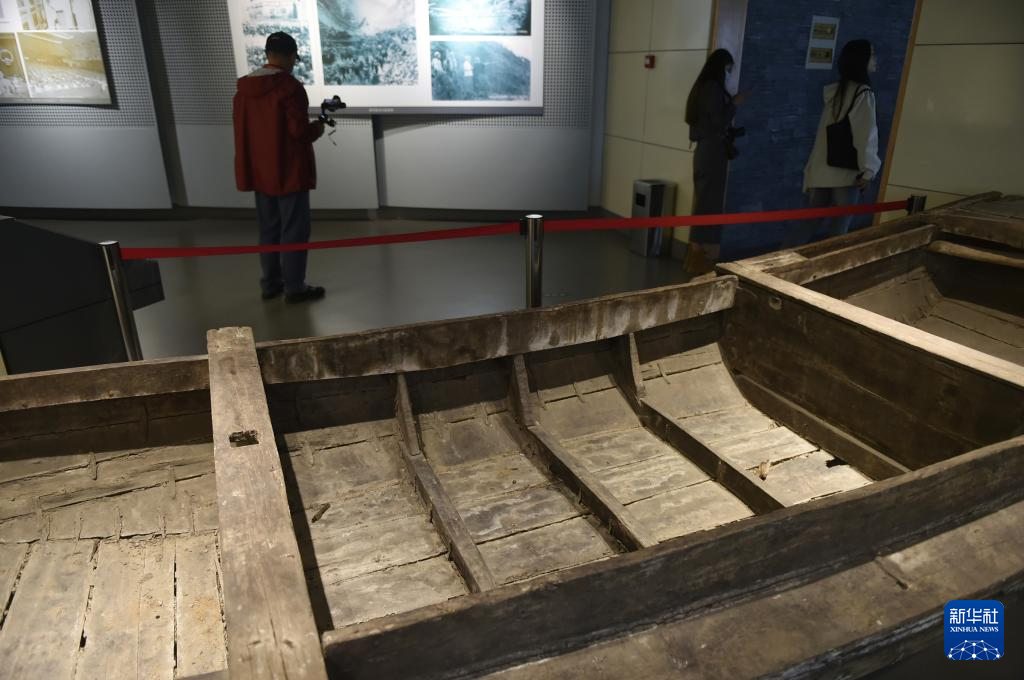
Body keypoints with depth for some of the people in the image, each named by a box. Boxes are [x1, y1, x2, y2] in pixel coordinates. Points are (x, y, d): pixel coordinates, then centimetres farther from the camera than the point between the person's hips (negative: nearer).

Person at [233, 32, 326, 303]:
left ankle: (270, 283, 23)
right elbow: (299, 130, -20)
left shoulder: (244, 89, 8)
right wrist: (317, 128, 1)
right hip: (289, 171, -7)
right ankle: (294, 287, 5)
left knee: (268, 229, 15)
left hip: (259, 171, 7)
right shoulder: (289, 86, -15)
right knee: (294, 230, 0)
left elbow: (242, 130, 14)